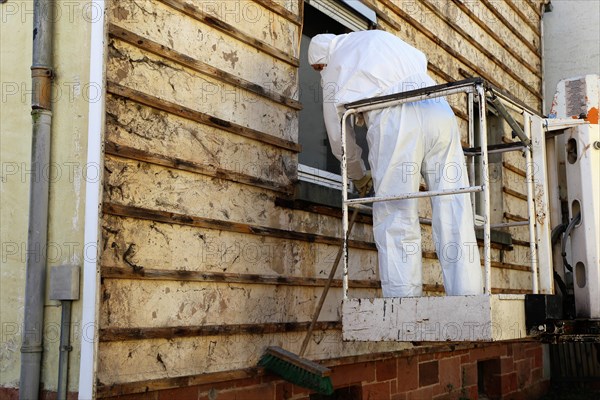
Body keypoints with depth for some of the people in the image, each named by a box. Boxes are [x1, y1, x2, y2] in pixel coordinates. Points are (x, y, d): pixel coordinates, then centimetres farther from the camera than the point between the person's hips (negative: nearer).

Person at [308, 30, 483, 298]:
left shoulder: (333, 74, 20)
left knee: (396, 220, -2)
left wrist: (359, 177, 37)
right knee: (454, 214, 1)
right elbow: (421, 61, 41)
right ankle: (468, 300, -1)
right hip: (438, 108, 4)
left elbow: (340, 142, 22)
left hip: (394, 119, -4)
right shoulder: (379, 36, 31)